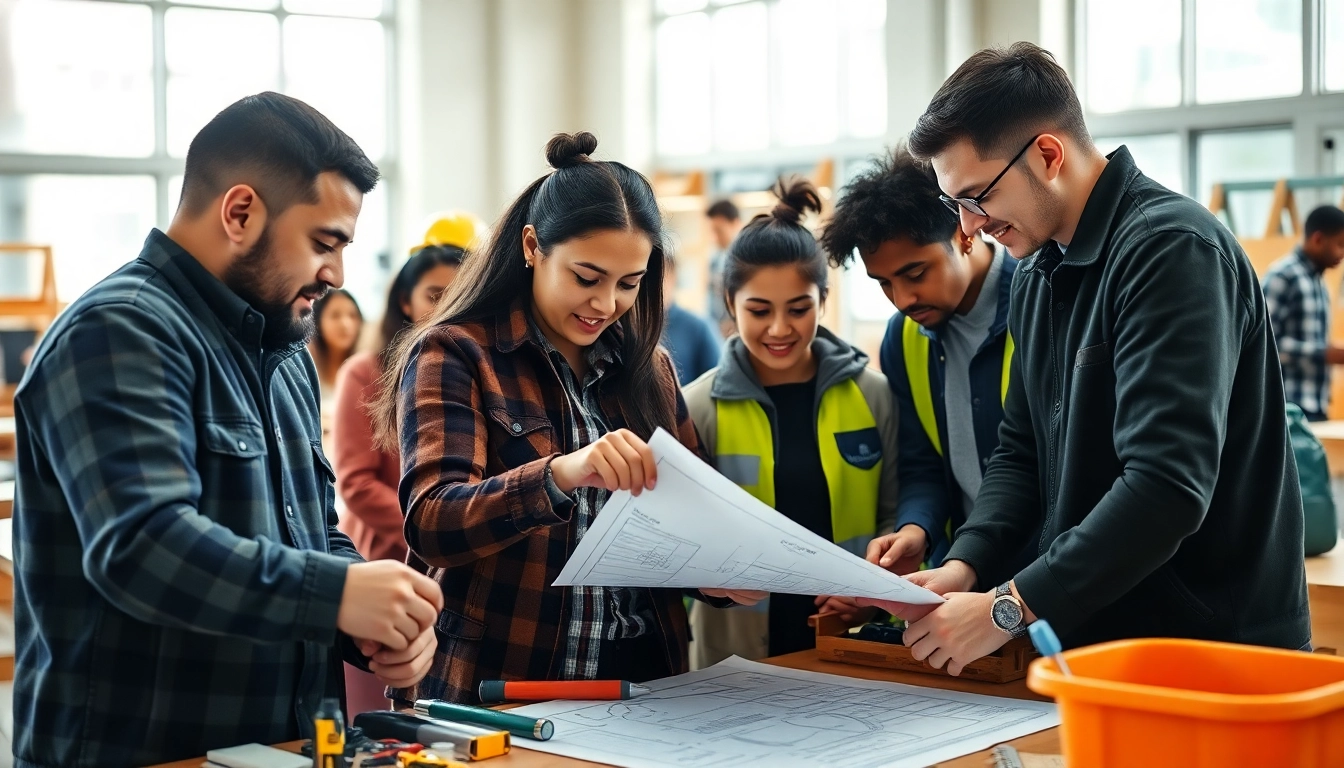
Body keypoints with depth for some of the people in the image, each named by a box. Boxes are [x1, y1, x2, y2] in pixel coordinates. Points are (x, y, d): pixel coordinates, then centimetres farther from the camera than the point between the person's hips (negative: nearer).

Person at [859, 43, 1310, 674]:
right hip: (1088, 636, 7)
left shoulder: (1171, 250, -18)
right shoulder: (1038, 278, 11)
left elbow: (1168, 485, -27)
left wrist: (1010, 609, -25)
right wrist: (965, 564, -5)